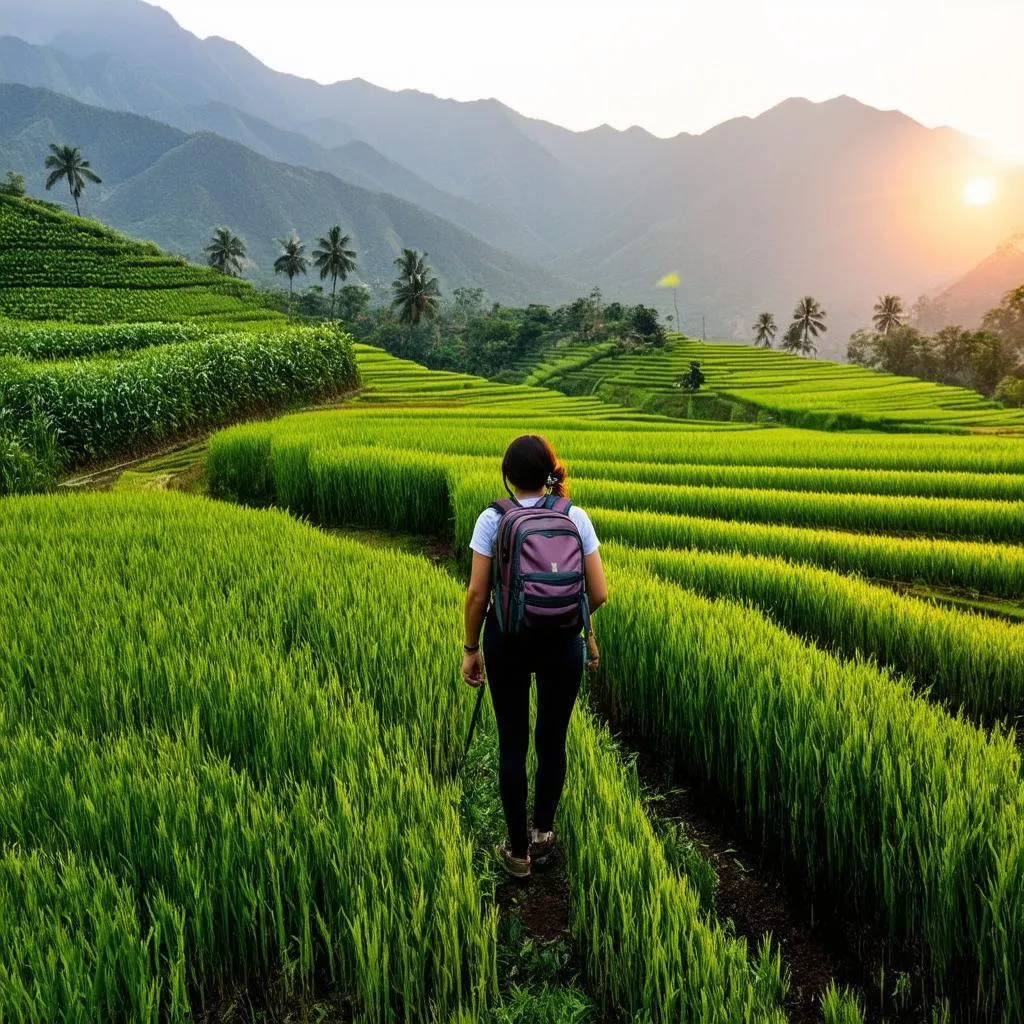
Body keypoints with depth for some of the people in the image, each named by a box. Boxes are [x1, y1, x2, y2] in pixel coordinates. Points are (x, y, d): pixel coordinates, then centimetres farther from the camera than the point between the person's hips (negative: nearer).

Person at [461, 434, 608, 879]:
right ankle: (543, 834, 34)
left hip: (506, 639, -1)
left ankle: (518, 850, 23)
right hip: (562, 642, 1)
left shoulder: (492, 519, -9)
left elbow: (477, 594, -10)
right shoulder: (576, 518, -5)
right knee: (552, 740, 17)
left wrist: (470, 648, 3)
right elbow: (598, 594, -5)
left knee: (513, 742, 13)